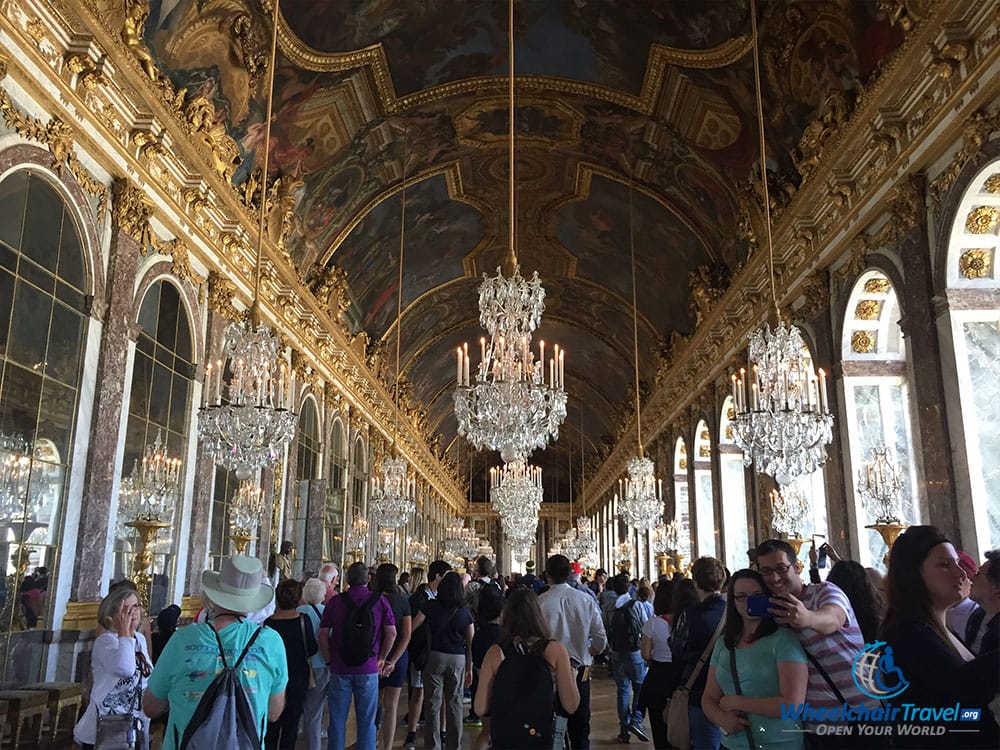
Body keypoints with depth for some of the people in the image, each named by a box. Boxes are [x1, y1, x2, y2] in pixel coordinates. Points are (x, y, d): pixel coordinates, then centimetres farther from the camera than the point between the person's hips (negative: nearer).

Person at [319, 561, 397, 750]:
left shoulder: (335, 601, -2)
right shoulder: (380, 601, -2)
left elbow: (323, 634, -2)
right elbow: (391, 633, -5)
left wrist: (329, 661, 8)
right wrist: (381, 658, 6)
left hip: (340, 669, 0)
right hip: (369, 669, 0)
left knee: (337, 720, 11)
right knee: (366, 721, 9)